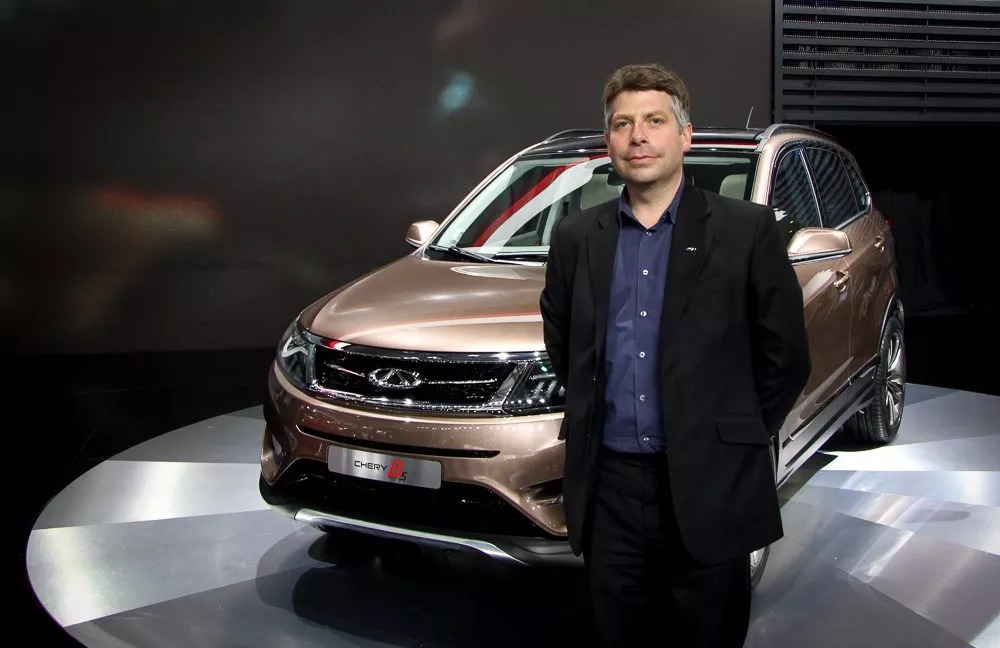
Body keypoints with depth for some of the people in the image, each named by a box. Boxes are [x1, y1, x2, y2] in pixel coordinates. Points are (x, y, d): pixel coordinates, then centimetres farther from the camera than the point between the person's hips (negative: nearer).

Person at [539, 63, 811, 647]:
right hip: (609, 485, 3)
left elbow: (786, 357, 0)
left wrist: (735, 439, 3)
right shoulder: (576, 238, 6)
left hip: (709, 490, -2)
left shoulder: (748, 230, -4)